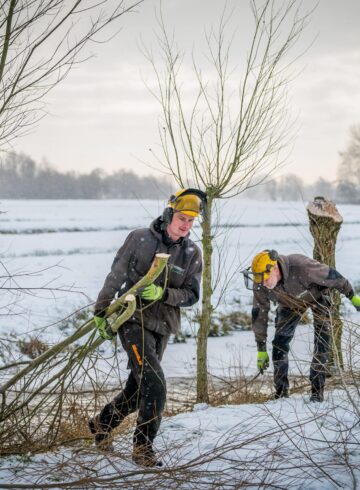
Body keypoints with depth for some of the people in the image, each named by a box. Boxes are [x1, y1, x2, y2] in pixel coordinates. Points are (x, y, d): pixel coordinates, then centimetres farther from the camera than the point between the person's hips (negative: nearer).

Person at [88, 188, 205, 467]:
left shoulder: (192, 254, 1)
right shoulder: (140, 239, -8)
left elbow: (191, 296, -2)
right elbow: (115, 277, 0)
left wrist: (163, 293, -20)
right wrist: (101, 311, 3)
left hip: (162, 327, 5)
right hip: (133, 321, -5)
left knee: (138, 388, 12)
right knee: (155, 385, -16)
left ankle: (102, 424, 36)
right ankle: (143, 447, -5)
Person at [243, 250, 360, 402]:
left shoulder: (301, 266, -43)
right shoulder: (260, 285, -28)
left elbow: (332, 276, -28)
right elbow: (259, 315, -16)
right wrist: (261, 349, -12)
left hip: (317, 294, -3)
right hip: (290, 303, 3)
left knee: (322, 340, -16)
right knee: (279, 343, -10)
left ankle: (317, 390, -10)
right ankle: (280, 393, -2)